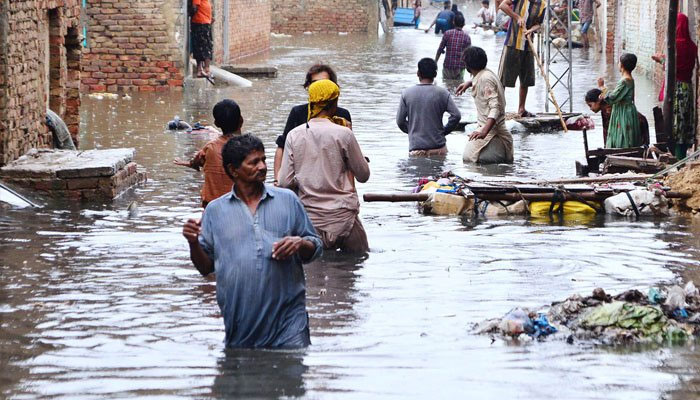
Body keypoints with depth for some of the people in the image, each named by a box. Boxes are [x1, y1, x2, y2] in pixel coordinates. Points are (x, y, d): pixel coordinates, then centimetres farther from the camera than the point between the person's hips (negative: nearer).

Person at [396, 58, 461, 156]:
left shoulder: (406, 93, 4)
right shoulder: (442, 93, 1)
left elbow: (400, 121, 7)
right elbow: (456, 115, -4)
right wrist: (444, 131, 10)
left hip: (416, 148, 1)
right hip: (438, 147, -1)